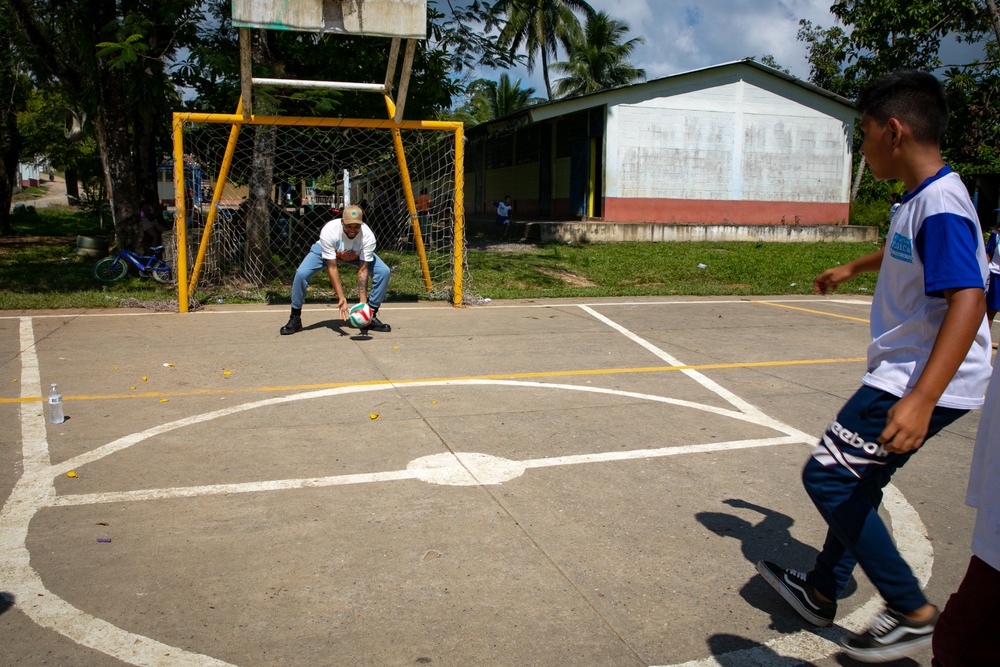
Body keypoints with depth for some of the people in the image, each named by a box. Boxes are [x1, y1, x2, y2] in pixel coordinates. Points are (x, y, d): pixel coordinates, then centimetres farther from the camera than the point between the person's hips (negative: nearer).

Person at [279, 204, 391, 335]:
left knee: (384, 272, -19)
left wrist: (363, 300, -41)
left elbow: (363, 271, -32)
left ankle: (371, 317, -4)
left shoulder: (368, 236, -35)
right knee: (301, 273, -26)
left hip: (357, 255, 2)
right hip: (325, 250, -2)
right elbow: (332, 268, -36)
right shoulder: (328, 231, -39)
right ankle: (295, 319, -6)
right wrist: (341, 297, -43)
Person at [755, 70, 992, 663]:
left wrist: (921, 400, -40)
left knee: (826, 477, -5)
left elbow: (968, 300, -32)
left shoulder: (941, 205, -23)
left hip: (920, 383, -10)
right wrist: (852, 269, 52)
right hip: (906, 376, 10)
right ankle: (822, 591, 34)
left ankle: (913, 610, 6)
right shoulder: (922, 198, 10)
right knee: (855, 482, 18)